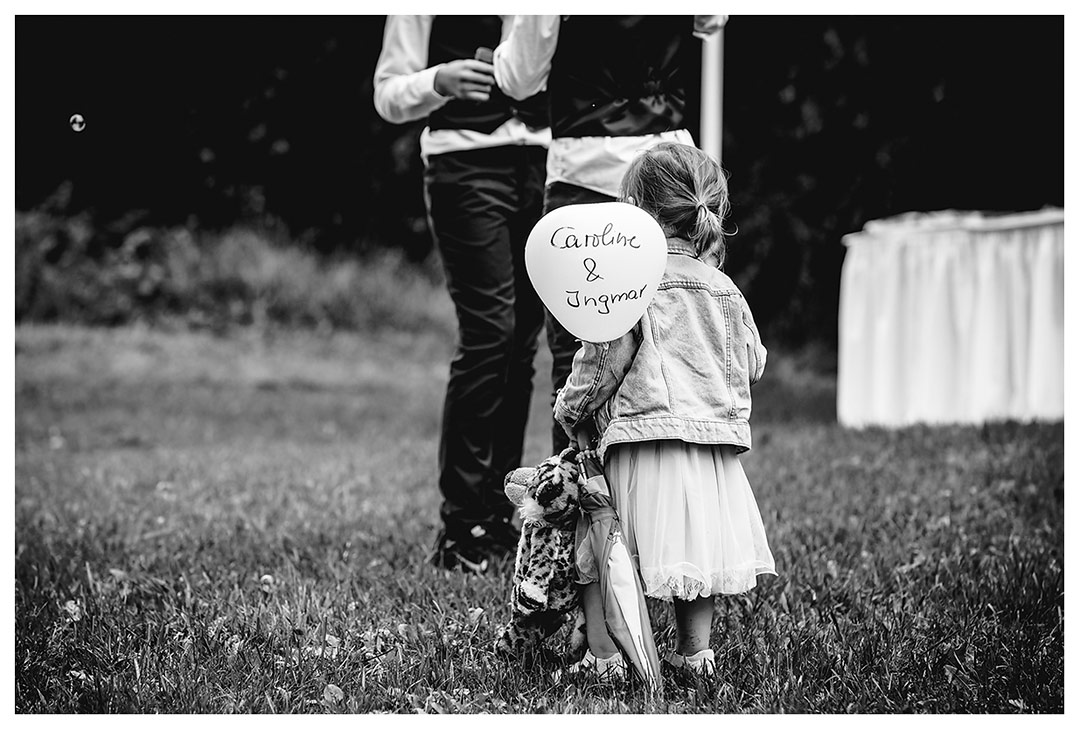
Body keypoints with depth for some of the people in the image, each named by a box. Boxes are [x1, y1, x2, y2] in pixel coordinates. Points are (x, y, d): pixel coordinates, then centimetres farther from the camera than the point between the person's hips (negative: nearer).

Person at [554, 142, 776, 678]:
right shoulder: (723, 289, 10)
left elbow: (602, 362, -8)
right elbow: (752, 364, 19)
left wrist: (568, 410, 8)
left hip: (643, 440, -5)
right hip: (716, 439, 5)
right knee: (699, 548, 15)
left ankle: (605, 655, 1)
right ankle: (694, 652, 20)